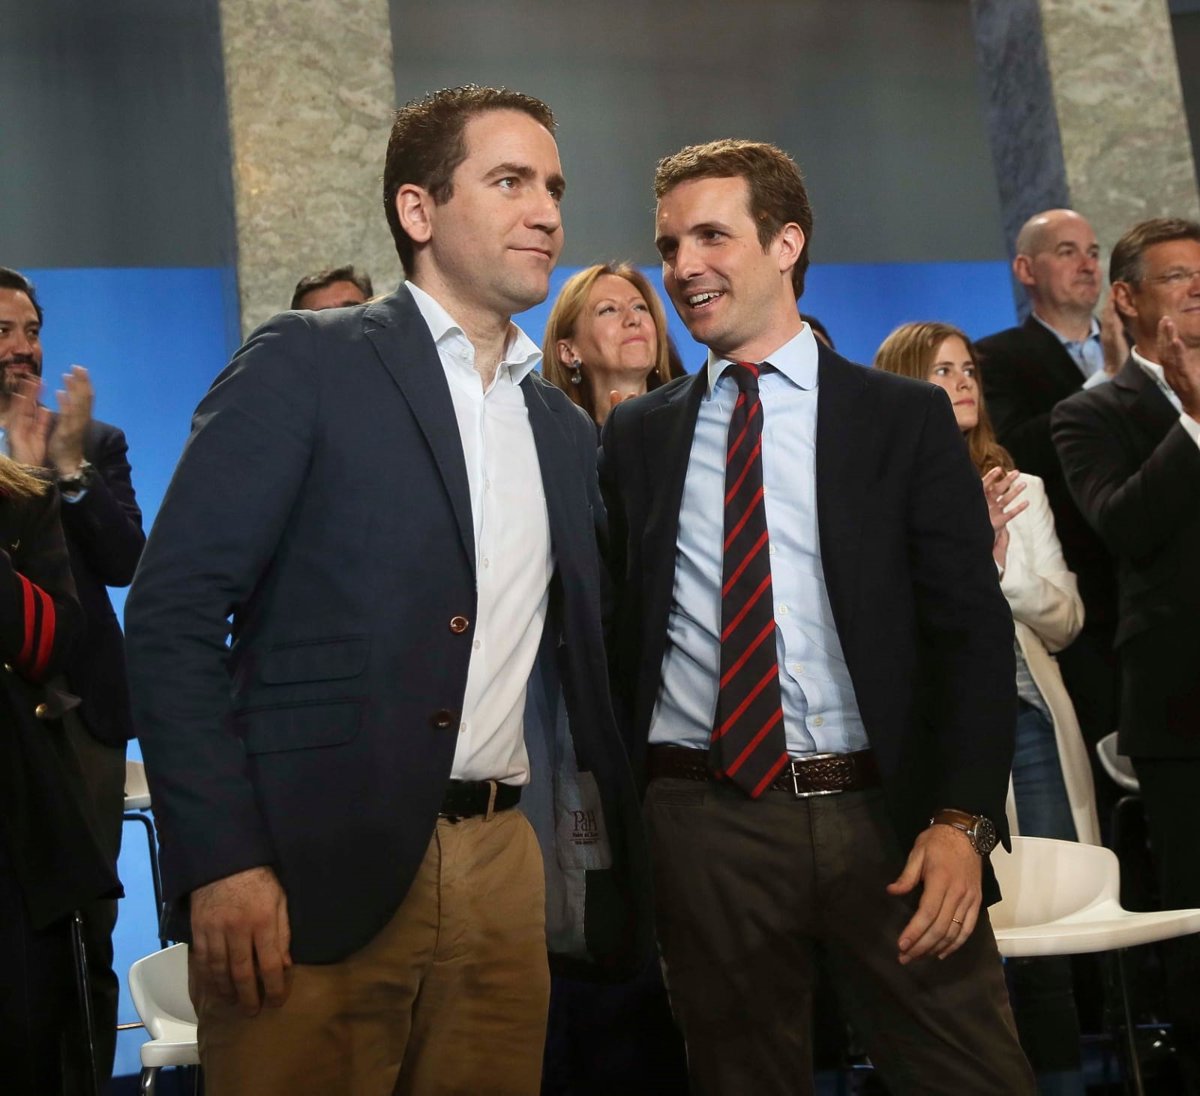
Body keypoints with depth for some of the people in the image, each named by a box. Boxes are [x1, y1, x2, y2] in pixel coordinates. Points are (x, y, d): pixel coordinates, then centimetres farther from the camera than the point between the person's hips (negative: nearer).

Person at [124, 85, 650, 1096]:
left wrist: (612, 861, 12)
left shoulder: (566, 429, 15)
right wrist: (220, 861, -15)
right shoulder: (306, 363, -3)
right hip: (313, 865, -5)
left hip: (502, 868, 5)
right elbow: (173, 612, -9)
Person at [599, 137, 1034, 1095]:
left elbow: (972, 629, -2)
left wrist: (961, 819, -13)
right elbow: (617, 625, 12)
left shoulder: (906, 419, 3)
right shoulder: (637, 435, 10)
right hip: (702, 825, 2)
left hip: (886, 815, -1)